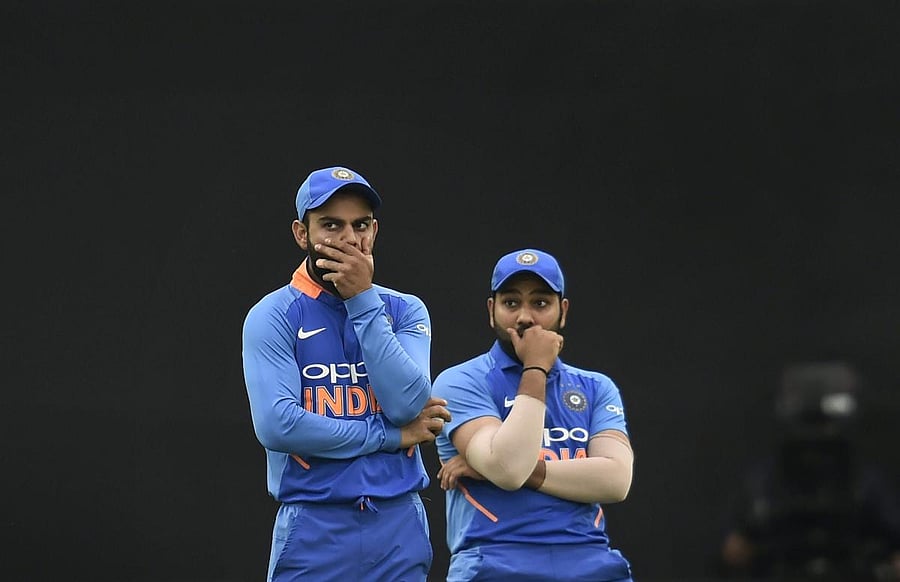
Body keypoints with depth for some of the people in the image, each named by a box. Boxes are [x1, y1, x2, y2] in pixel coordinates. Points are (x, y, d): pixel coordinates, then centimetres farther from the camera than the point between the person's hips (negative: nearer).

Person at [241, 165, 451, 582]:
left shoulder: (405, 311, 8)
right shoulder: (273, 316, -1)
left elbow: (406, 404, -9)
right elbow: (277, 425, -15)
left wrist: (362, 300, -10)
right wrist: (391, 436, -9)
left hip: (400, 527, 3)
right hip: (313, 528, -3)